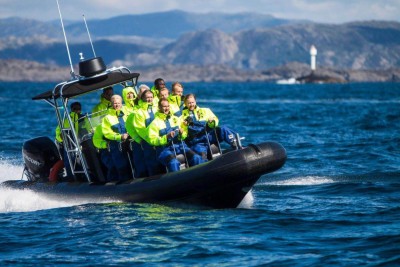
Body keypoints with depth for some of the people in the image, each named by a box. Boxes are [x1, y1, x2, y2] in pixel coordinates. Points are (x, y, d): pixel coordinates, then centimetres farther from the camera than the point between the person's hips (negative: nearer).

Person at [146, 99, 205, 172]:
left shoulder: (176, 119, 19)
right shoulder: (155, 123, 5)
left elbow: (185, 134, 21)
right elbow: (152, 140, -5)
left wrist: (182, 133, -4)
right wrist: (166, 137, -18)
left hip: (179, 145, 4)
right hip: (164, 148, -4)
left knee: (196, 158, -21)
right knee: (173, 162, -35)